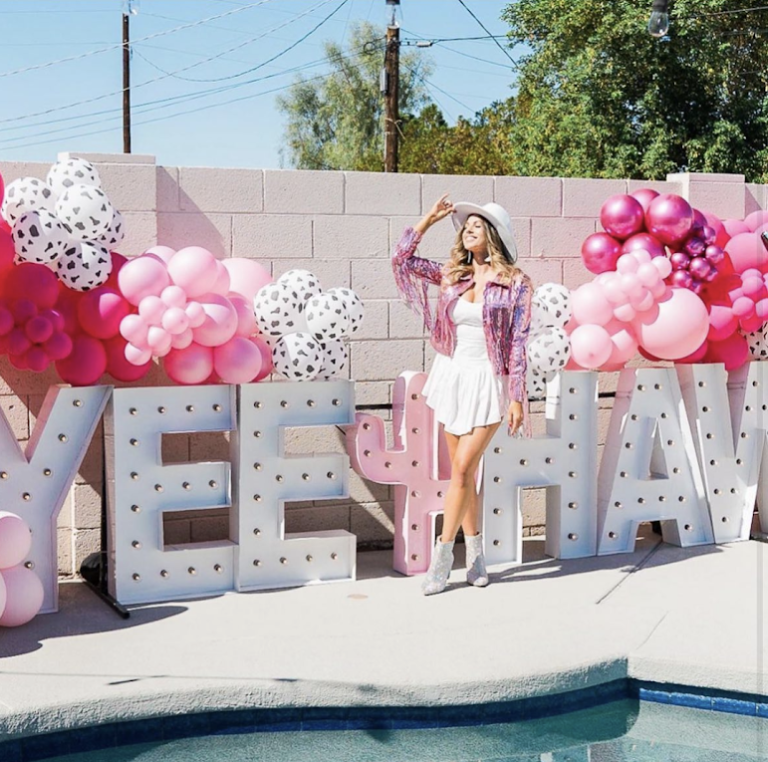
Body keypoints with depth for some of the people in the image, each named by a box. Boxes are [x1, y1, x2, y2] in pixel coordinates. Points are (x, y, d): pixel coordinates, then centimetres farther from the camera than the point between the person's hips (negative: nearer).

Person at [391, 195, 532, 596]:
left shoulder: (515, 283, -5)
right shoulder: (453, 274, 7)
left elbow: (517, 343, -7)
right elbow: (402, 259, 8)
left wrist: (516, 397, -10)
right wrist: (430, 218, 5)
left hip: (487, 381, -5)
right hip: (452, 375, 5)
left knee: (462, 469, -8)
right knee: (462, 472, 9)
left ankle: (443, 554, 2)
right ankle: (475, 554, 20)